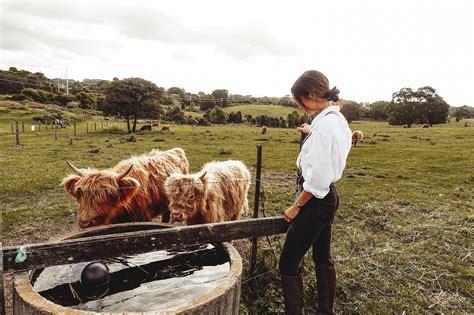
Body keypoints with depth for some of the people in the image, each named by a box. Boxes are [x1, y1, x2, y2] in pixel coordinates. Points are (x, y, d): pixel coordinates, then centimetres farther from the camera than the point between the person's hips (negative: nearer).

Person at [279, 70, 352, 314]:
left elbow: (317, 178, -24)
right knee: (322, 258, 22)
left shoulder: (324, 124, -23)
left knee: (288, 262, 1)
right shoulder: (337, 119, 7)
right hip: (327, 198, 10)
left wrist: (296, 206, -14)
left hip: (316, 201, -10)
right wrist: (312, 133, 31)